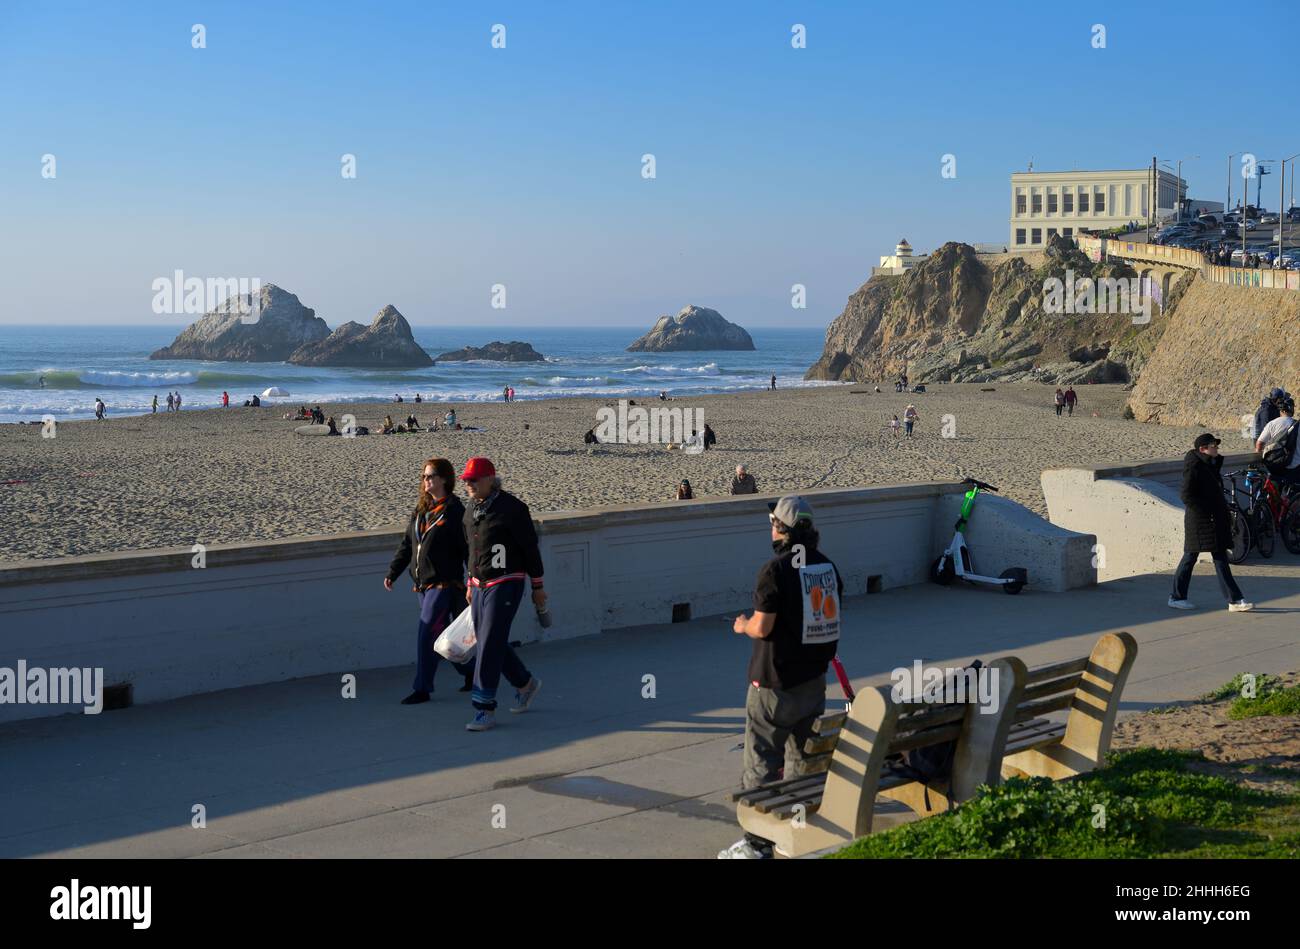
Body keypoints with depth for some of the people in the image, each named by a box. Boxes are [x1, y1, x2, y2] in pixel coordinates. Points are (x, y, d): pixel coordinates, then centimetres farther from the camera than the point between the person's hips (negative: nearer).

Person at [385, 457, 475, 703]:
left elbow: (468, 549, -11)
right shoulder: (420, 511, 12)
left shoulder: (455, 512, -10)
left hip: (444, 584, -8)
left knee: (426, 635, -9)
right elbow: (407, 545, 16)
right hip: (423, 584, 8)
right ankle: (471, 671, 32)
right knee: (443, 635, 15)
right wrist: (393, 573, 9)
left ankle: (421, 689, -2)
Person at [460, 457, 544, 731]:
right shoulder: (471, 511, 10)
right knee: (488, 643, 13)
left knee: (490, 646, -11)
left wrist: (537, 587, -5)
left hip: (506, 585, -8)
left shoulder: (511, 508, -13)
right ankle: (526, 684, 36)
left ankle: (485, 711, -7)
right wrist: (471, 584, 22)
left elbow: (530, 548, -9)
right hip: (481, 586, 8)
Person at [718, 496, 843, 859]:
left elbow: (762, 628, -19)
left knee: (762, 764, 1)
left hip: (775, 683, -7)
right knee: (804, 760, 19)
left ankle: (757, 843, 4)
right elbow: (831, 620, 11)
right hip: (814, 680, 7)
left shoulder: (776, 570, -18)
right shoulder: (828, 567, 5)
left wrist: (743, 625, 2)